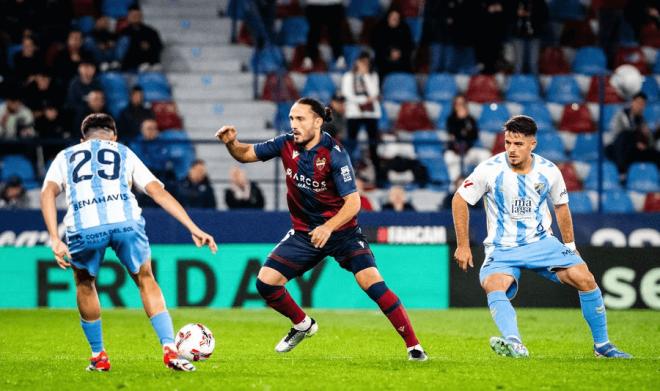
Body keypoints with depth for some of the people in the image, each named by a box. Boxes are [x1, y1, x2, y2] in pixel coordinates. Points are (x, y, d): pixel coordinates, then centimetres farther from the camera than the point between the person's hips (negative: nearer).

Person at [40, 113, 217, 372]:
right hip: (125, 220, 0)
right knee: (145, 280, 22)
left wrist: (55, 240, 3)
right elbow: (158, 192, 21)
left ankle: (98, 357, 29)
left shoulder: (65, 157, 30)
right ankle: (169, 349, 8)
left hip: (83, 225, 0)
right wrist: (194, 229, 19)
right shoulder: (124, 153, 31)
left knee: (85, 283, 28)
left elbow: (48, 192, 11)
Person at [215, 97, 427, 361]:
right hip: (304, 233, 5)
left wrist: (328, 228, -36)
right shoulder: (286, 145, -5)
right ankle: (302, 325, 22)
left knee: (372, 282, -22)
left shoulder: (334, 154, -20)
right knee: (265, 282, -6)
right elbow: (246, 154, 6)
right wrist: (231, 143, -16)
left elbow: (353, 202, -22)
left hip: (341, 230, -5)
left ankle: (413, 346, -13)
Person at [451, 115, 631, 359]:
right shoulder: (490, 170, -13)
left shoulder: (549, 172, -5)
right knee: (493, 286, -33)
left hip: (542, 242, 2)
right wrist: (463, 245, -1)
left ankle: (602, 345, 3)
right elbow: (459, 200, -1)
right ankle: (514, 345, -52)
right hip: (503, 248, -2)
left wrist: (570, 246, 18)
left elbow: (561, 206, 15)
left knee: (584, 278, -13)